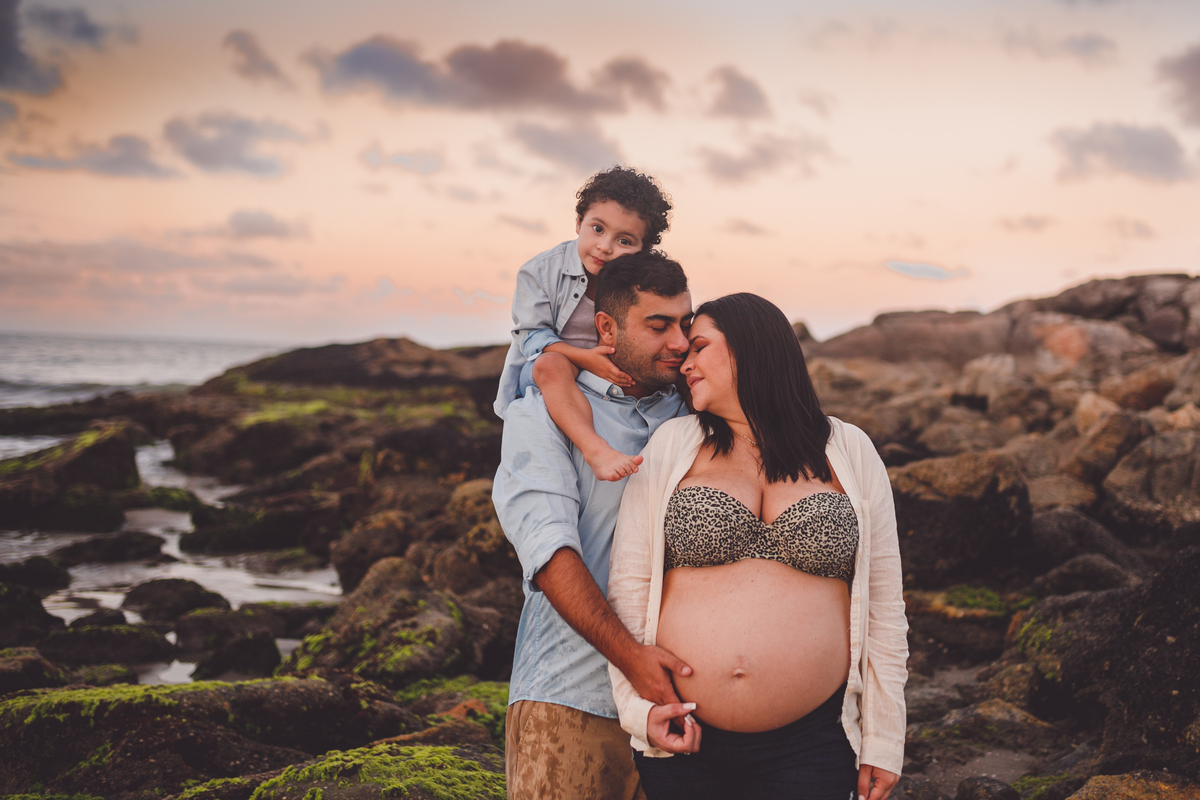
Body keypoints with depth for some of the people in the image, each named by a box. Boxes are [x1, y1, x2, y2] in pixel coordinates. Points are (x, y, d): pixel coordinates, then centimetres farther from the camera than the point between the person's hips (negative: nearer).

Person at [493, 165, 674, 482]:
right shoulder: (541, 271, -12)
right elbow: (531, 335, -15)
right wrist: (583, 357, -31)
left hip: (607, 373, 5)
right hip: (540, 375, -5)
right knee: (552, 364, -37)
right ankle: (595, 449, -54)